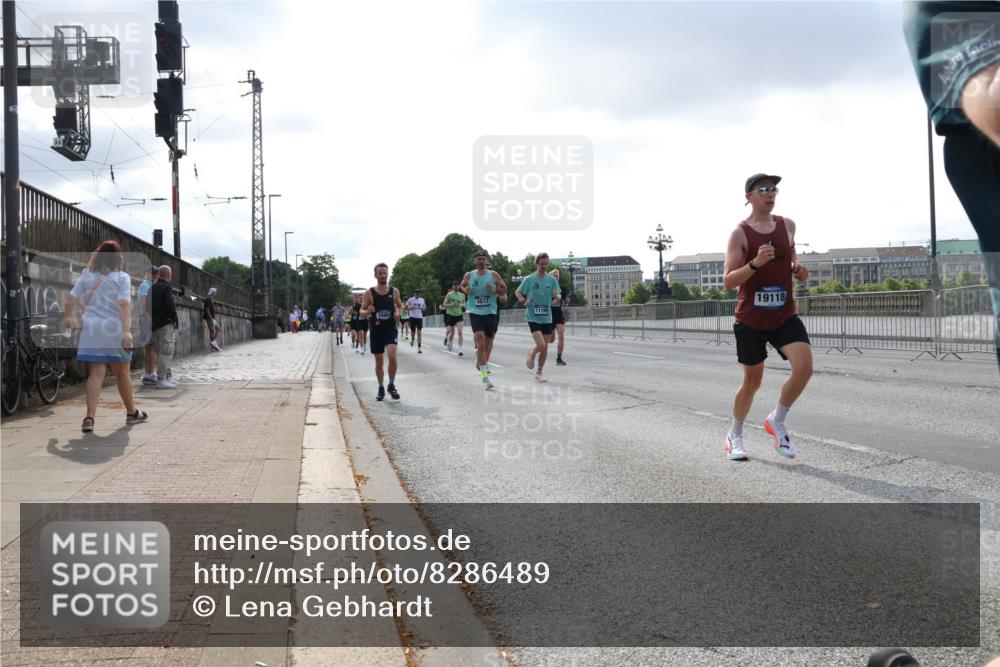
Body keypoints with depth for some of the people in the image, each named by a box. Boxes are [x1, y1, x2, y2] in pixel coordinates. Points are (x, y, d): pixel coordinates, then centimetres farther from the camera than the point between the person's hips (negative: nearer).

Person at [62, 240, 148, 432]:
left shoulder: (87, 276, 8)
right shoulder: (121, 277, -3)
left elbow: (71, 299, 8)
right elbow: (124, 304, -14)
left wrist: (67, 317, 27)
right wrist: (127, 331, -19)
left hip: (92, 330, 3)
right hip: (114, 329, -2)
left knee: (96, 373, 1)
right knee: (122, 373, 12)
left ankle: (89, 417, -13)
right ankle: (131, 413, 27)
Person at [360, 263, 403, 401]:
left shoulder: (394, 291, 1)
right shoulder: (369, 293, -3)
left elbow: (400, 305, 17)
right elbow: (362, 312, 1)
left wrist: (398, 313, -4)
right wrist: (368, 312, -22)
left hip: (391, 329, 0)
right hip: (376, 330, 0)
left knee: (392, 356, -19)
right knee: (378, 361, 7)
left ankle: (391, 385, 0)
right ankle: (381, 388, 24)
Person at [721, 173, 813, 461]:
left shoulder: (787, 225, 5)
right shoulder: (740, 233, -9)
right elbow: (728, 282, -14)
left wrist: (798, 269, 2)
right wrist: (755, 263, -30)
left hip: (785, 316, 4)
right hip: (751, 319, -3)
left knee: (804, 367, -16)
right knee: (752, 381, 8)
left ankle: (776, 421, 9)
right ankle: (735, 435, 31)